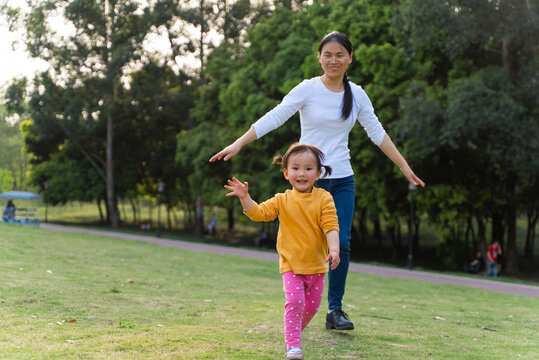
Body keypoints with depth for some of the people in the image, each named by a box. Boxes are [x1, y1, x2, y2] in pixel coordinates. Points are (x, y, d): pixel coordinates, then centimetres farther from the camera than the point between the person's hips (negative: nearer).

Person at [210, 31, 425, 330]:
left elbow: (377, 133, 12)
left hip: (342, 180, 3)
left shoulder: (356, 94, 6)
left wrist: (404, 167, 12)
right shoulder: (308, 89, -6)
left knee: (341, 242, -5)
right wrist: (238, 143, -19)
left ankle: (335, 309, 8)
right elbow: (273, 118, -11)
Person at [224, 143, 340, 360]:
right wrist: (244, 197, -18)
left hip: (317, 264, 1)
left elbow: (331, 226, -12)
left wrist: (334, 249, -26)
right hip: (291, 264, -1)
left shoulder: (323, 198, -4)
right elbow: (258, 213, -2)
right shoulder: (282, 200, -1)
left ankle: (295, 331, 39)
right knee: (294, 302, -16)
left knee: (312, 305, 11)